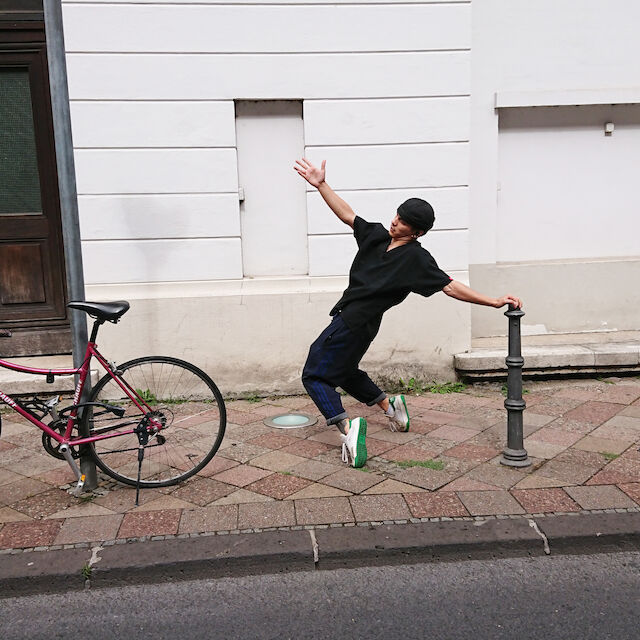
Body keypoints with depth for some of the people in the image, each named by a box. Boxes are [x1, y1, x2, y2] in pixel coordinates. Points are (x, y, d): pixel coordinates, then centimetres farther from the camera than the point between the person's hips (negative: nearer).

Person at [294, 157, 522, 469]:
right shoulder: (378, 235, 6)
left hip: (355, 325, -9)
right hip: (348, 318, 9)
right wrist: (321, 185, 8)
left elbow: (450, 286, -16)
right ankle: (390, 405, 39)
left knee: (315, 374, -10)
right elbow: (347, 215, 12)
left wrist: (493, 301, -22)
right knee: (342, 370, 26)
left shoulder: (416, 258, -15)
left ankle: (346, 426, -17)